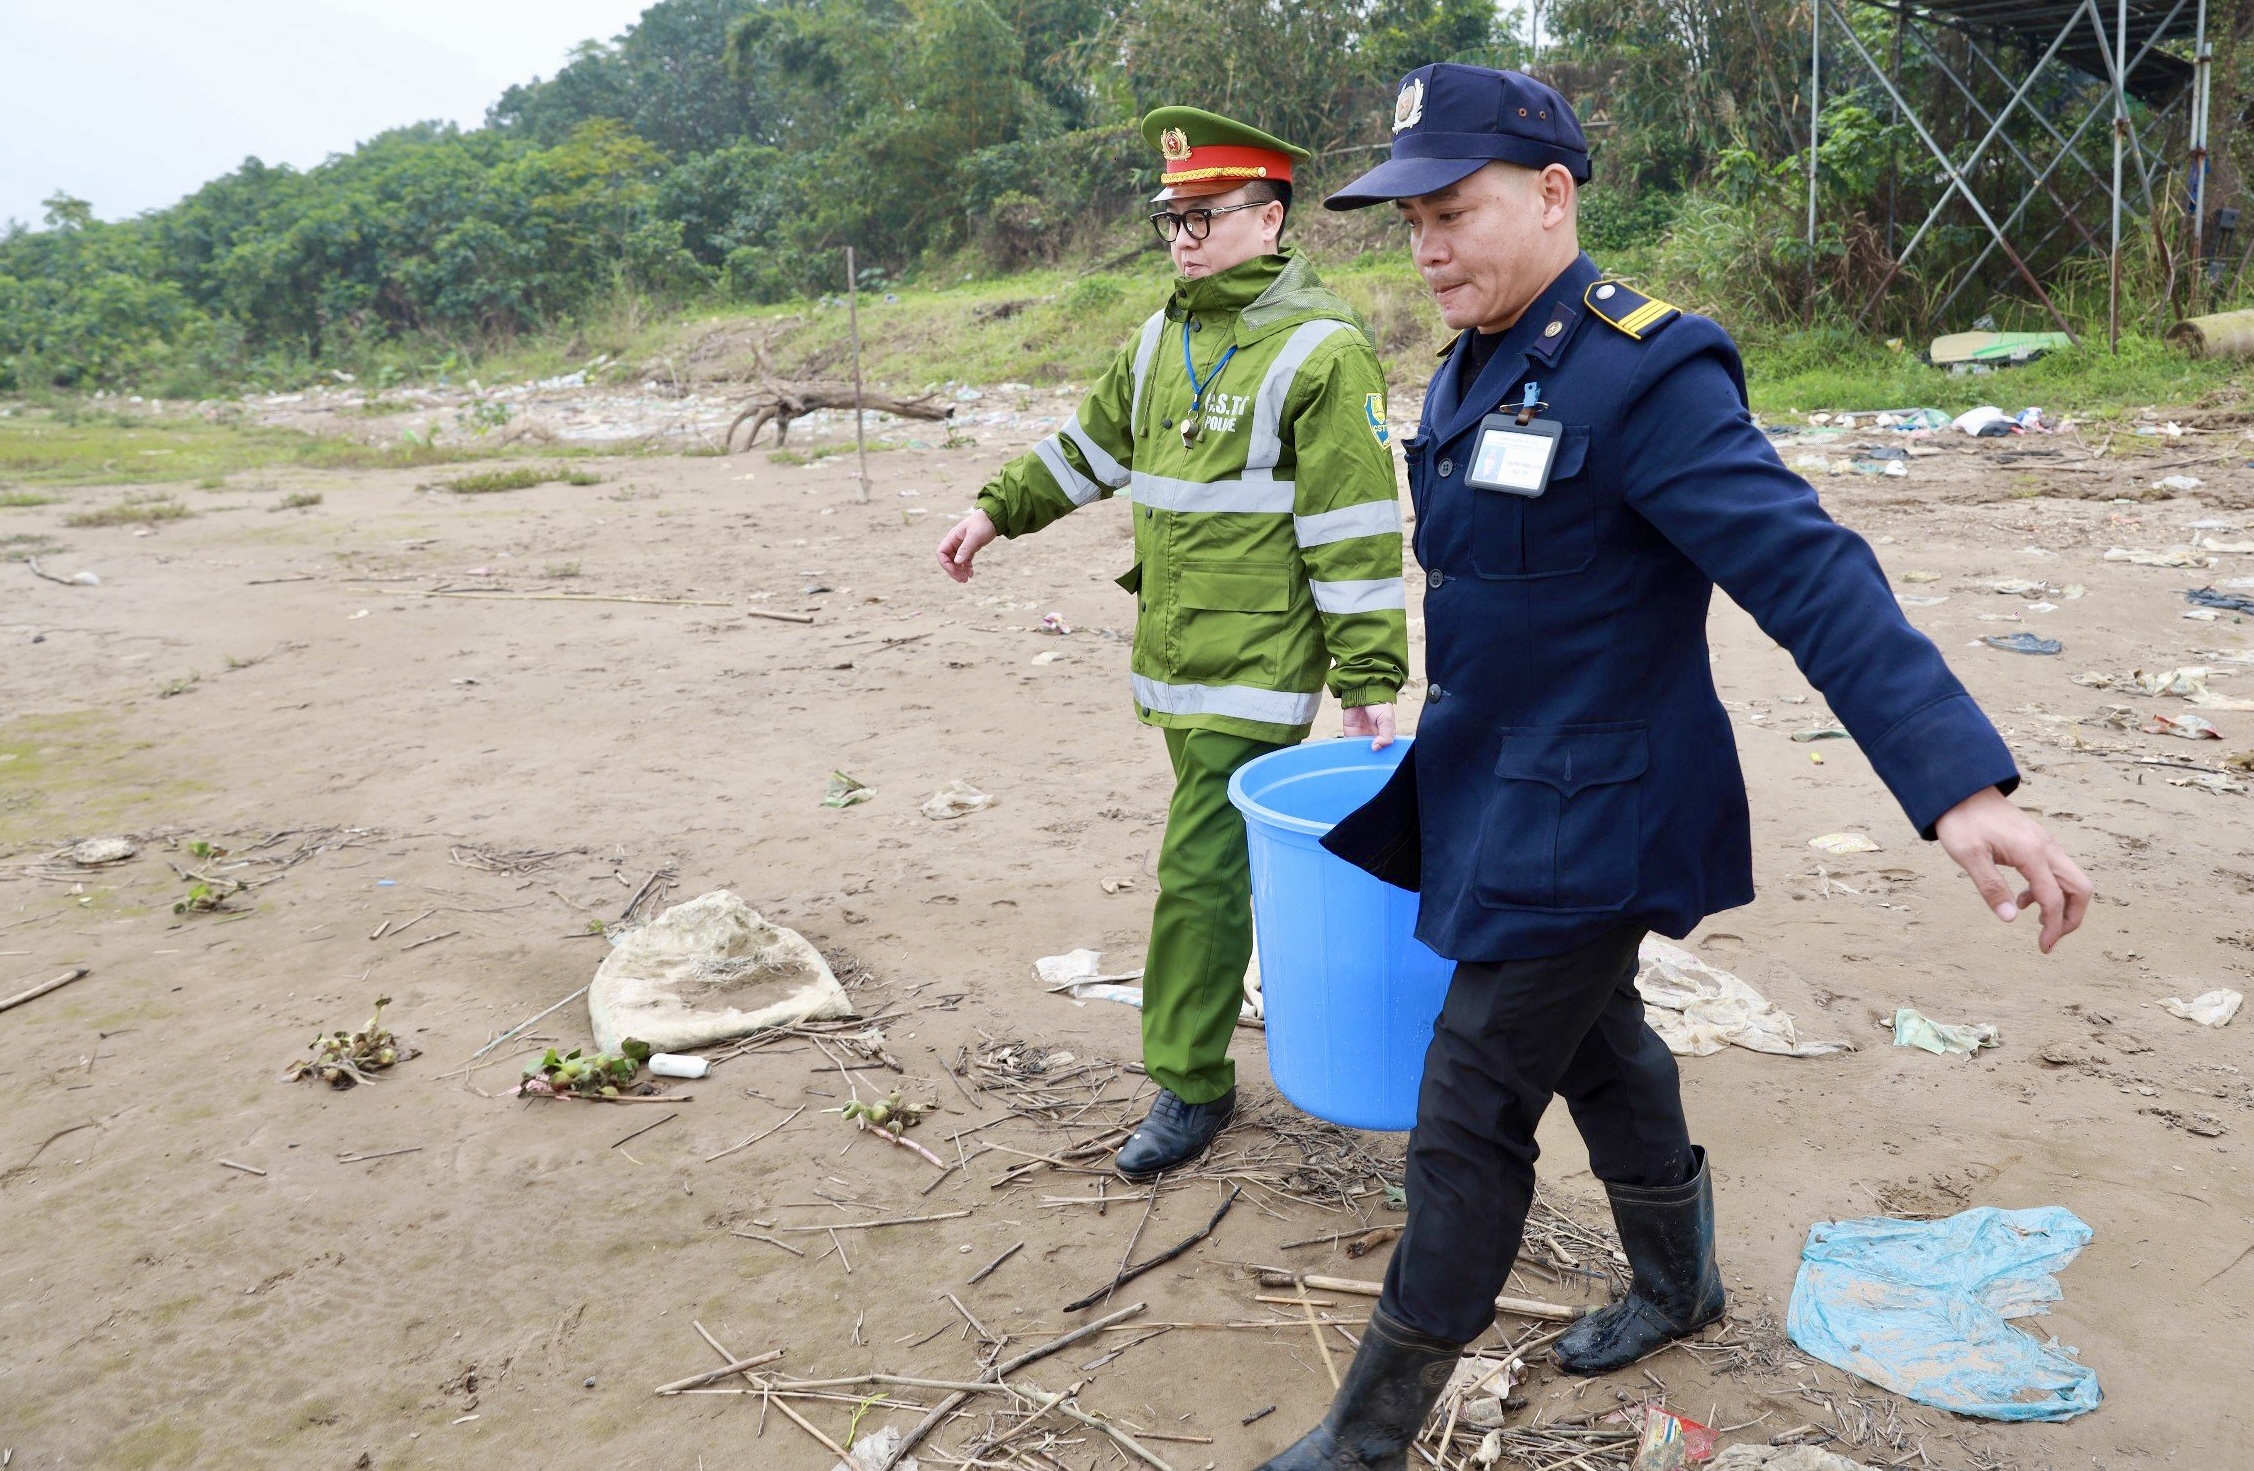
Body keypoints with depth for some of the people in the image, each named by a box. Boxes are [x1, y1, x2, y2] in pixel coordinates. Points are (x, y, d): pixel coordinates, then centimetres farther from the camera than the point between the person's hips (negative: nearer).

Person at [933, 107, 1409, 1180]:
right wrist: (998, 510, 25)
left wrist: (1371, 679, -16)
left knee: (1200, 870, -7)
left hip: (1257, 667, -8)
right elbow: (1095, 439, 27)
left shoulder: (1320, 349, -12)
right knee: (1215, 850, 17)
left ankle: (1189, 1086, 7)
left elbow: (1356, 531, -15)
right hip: (1173, 654, 8)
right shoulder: (1167, 335, 12)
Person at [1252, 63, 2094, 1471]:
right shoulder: (1478, 367, 5)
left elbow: (1811, 575, -30)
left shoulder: (1645, 376, -22)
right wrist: (1431, 737, 26)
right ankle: (1679, 1282, 49)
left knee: (1469, 1115, 0)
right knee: (1595, 1041, 24)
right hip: (1494, 784, 9)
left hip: (1586, 817, -9)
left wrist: (1962, 783, -39)